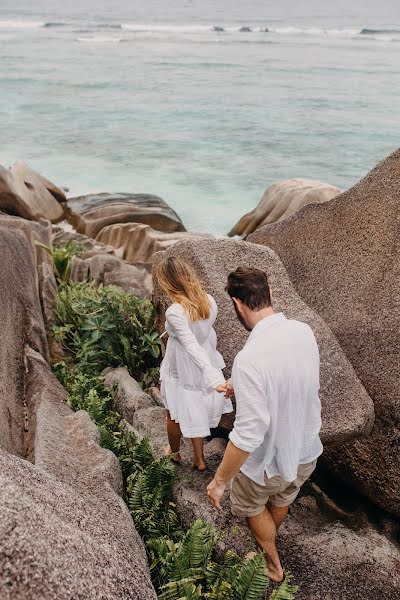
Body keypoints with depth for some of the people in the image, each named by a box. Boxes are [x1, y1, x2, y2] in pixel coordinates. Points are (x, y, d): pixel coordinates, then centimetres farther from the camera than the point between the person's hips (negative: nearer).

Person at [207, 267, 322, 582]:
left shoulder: (250, 359, -36)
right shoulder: (304, 331, -13)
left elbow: (248, 435, -32)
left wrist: (220, 480, -18)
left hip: (269, 461, -6)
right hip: (307, 450, 6)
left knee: (252, 506, 28)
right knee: (281, 501, 34)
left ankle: (273, 564, 52)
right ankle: (268, 542, 64)